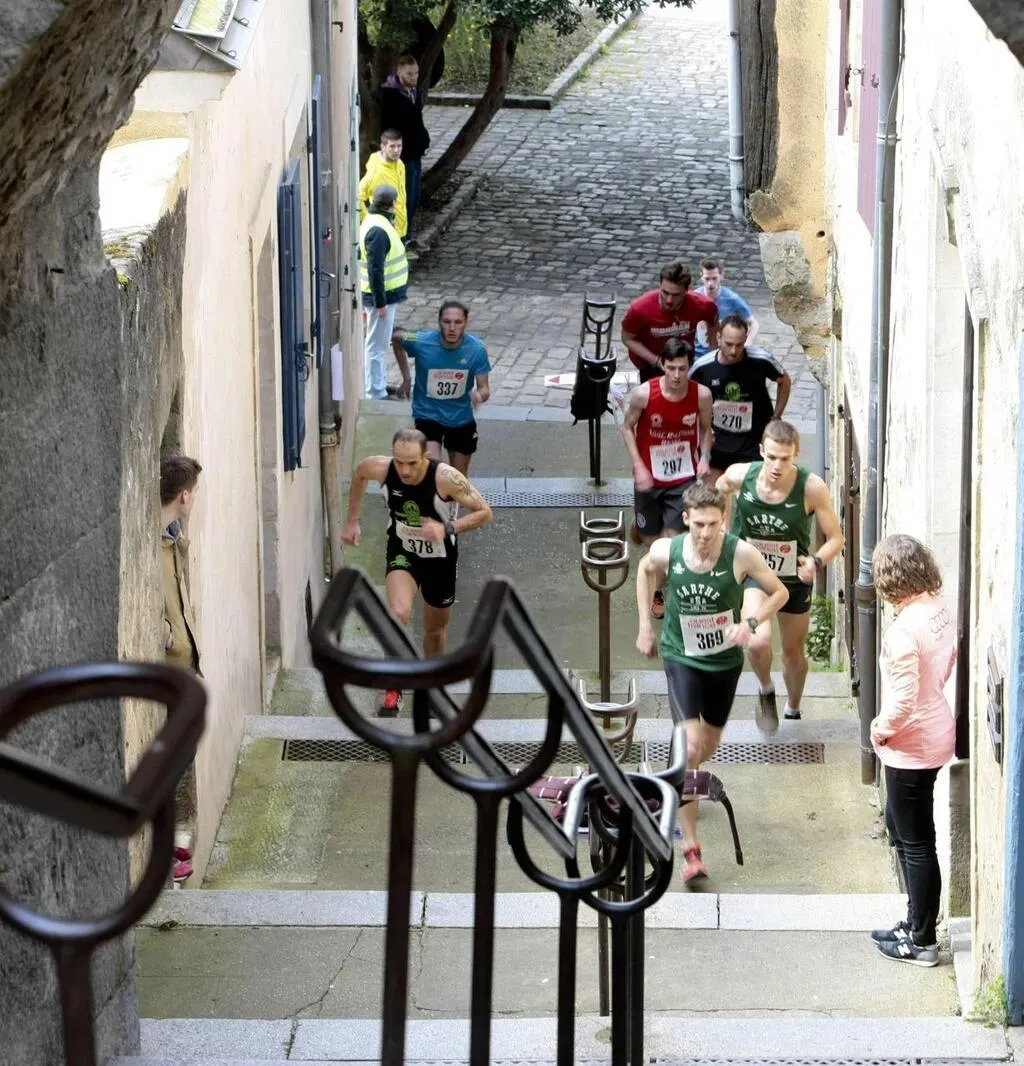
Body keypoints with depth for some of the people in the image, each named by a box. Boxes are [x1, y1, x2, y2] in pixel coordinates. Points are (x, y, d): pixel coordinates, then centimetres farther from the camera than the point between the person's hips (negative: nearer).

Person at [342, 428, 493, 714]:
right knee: (400, 613, -28)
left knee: (436, 628, 19)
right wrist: (352, 521, 6)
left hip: (440, 559, 0)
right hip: (402, 553, 0)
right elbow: (359, 474, 2)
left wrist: (448, 528, -37)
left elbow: (484, 512, -22)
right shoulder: (382, 468, -23)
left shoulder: (446, 478, -32)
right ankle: (394, 685, -11)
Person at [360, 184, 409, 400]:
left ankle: (380, 386, 32)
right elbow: (375, 270, -25)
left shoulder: (376, 223, 10)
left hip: (386, 295, 10)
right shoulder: (378, 230, -23)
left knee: (381, 344, 20)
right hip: (382, 296, -10)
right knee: (377, 346, -3)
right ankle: (376, 393, 3)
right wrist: (380, 302, -23)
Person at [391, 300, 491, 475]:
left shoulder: (476, 349, -17)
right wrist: (406, 377, 6)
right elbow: (396, 338, 3)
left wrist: (479, 395, -37)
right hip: (428, 416, -2)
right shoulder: (421, 343, -20)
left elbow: (484, 389, -12)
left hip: (461, 419, 2)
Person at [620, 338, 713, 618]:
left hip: (683, 477, 0)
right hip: (649, 476, 0)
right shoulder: (643, 394, -20)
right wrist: (639, 466, -13)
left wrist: (704, 458, -12)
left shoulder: (701, 395, -15)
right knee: (650, 537, 13)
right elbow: (627, 428, -5)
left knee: (673, 537, -5)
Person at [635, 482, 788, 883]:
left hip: (726, 660, 2)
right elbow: (645, 571, 8)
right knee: (691, 745, -18)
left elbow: (779, 592, -7)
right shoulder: (665, 551, -17)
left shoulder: (741, 554, -21)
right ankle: (690, 849, -15)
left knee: (709, 743, 21)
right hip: (681, 658, -2)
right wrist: (645, 626, 8)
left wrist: (751, 622, -24)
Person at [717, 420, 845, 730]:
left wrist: (817, 561, -37)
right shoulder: (740, 475, -22)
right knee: (759, 641, -25)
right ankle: (766, 692, 9)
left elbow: (836, 538, -18)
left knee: (794, 650, 20)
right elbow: (720, 490, 5)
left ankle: (793, 710, 50)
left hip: (794, 577, 1)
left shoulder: (812, 488, -26)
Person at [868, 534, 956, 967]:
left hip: (910, 746, -9)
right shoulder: (940, 609, -1)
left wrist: (882, 729, -10)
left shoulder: (903, 630, -26)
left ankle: (921, 941, 14)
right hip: (935, 732, 9)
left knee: (915, 842, 3)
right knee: (899, 824, 24)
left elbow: (903, 698, -26)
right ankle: (917, 920, 34)